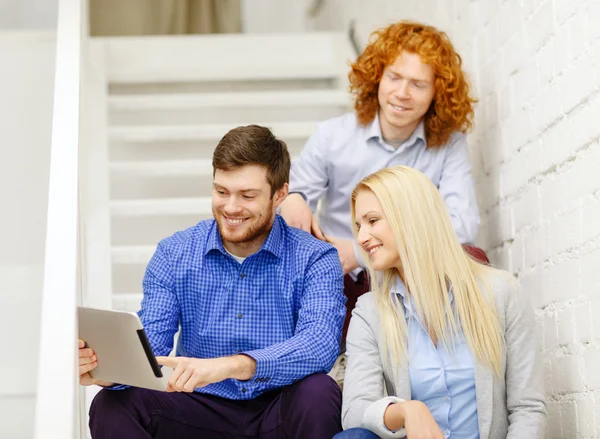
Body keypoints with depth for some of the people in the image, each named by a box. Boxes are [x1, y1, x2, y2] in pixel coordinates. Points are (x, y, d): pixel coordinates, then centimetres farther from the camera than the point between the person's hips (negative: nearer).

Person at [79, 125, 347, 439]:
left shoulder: (314, 260, -8)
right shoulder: (174, 254, 2)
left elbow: (320, 344, -25)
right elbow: (149, 346, -6)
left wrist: (230, 365, -42)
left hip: (279, 413, -2)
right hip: (202, 410, 2)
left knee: (317, 394, -34)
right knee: (112, 407, -23)